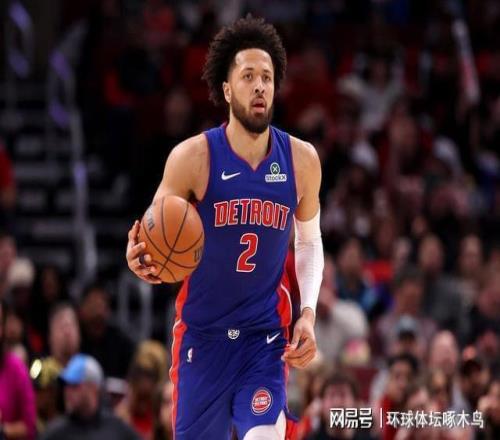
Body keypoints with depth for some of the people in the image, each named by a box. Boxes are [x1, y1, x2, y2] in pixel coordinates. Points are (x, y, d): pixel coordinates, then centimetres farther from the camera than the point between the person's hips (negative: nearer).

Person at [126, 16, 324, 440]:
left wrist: (308, 313, -1)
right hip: (202, 335, -1)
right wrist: (141, 259, -28)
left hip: (266, 335, 1)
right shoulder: (192, 157, -11)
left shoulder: (301, 159, -3)